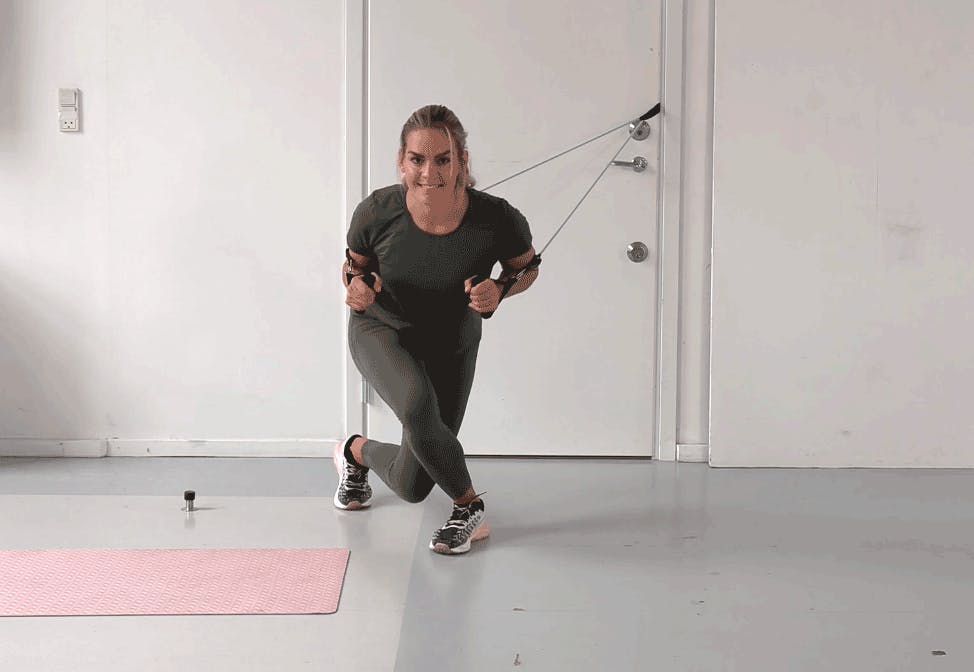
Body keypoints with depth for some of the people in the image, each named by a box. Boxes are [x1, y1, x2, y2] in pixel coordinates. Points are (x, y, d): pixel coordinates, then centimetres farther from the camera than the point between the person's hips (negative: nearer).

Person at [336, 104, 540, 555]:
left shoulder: (498, 221, -29)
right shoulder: (377, 212, -26)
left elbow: (526, 266, -6)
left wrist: (498, 291, -27)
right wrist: (356, 283, -26)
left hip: (451, 343, 1)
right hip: (381, 332, -1)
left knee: (412, 486, 4)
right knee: (418, 404, -34)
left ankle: (357, 451, 37)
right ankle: (469, 506, -8)